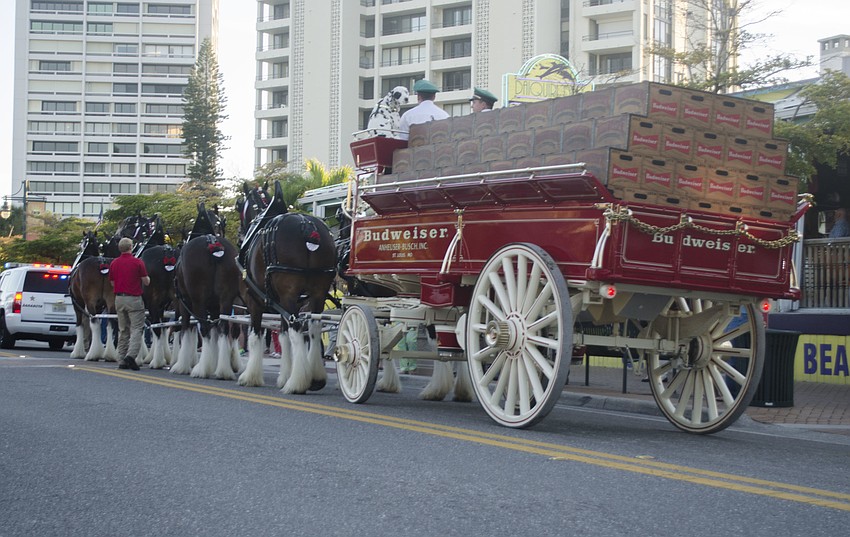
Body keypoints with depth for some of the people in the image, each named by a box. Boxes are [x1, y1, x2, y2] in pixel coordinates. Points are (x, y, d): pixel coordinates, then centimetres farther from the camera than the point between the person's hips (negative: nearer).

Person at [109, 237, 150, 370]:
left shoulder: (114, 263, 5)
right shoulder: (138, 262, -9)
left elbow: (112, 283, 11)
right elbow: (146, 282, -5)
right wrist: (147, 277, 16)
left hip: (119, 298, 5)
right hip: (134, 299, -5)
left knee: (123, 330, 12)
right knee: (136, 329, -4)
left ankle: (122, 360, 11)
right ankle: (131, 355, -22)